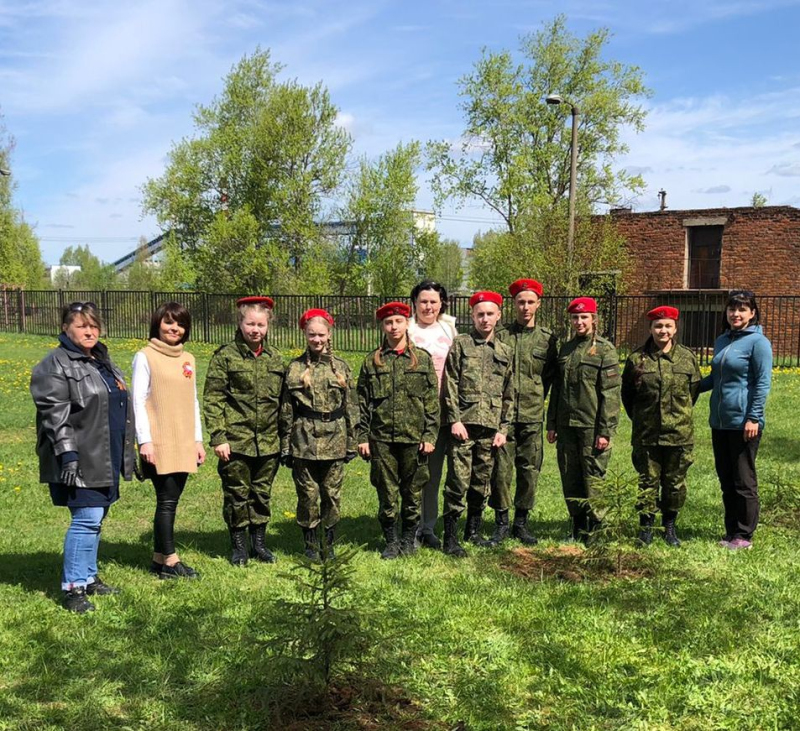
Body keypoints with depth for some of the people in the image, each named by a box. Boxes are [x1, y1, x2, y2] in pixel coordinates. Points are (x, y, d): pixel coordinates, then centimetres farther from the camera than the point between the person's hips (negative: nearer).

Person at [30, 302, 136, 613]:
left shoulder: (102, 361, 17)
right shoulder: (55, 365, -9)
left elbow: (120, 409, 23)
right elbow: (54, 413, -16)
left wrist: (127, 453, 22)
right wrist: (67, 453, -23)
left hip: (106, 461, 8)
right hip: (81, 462, -8)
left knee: (95, 519, 14)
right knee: (87, 519, -10)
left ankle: (88, 577, 25)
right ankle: (72, 588, -2)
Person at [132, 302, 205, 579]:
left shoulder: (188, 360, 14)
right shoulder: (145, 357, -3)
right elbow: (138, 401, -7)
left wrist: (198, 440, 14)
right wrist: (145, 440, -13)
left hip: (184, 443, 6)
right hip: (158, 443, -6)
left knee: (171, 500, 8)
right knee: (167, 500, -5)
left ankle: (159, 557, 17)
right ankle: (169, 561, 2)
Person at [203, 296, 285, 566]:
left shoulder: (275, 358, 9)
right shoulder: (225, 356, -4)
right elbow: (212, 398, -6)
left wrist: (284, 437, 13)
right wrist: (218, 437, -12)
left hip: (268, 441, 4)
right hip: (236, 441, -4)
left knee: (262, 493, 12)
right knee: (237, 494, 6)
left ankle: (259, 541, 27)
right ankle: (238, 545, 20)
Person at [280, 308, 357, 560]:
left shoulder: (341, 367, 5)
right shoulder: (294, 368, 2)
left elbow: (351, 407, 8)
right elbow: (286, 410, 3)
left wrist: (352, 442, 5)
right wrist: (285, 446, 1)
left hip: (334, 441, 1)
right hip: (304, 440, -1)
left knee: (332, 494, 6)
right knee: (308, 494, 3)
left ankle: (329, 544, 19)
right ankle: (310, 544, 18)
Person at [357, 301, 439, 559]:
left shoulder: (422, 359, 4)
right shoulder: (372, 361, 6)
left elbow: (432, 401, 3)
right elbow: (363, 403, 7)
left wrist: (430, 436, -3)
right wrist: (362, 437, 1)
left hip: (414, 437, 0)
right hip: (381, 438, 1)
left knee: (413, 491, 8)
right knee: (386, 493, 5)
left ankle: (409, 538, 24)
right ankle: (391, 541, 19)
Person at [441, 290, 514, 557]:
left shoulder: (505, 352, 14)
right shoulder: (460, 344, 2)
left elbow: (508, 395, 14)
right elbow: (449, 385, -3)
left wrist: (504, 428, 7)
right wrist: (454, 420, -10)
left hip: (490, 427, 4)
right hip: (463, 423, -4)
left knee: (482, 482, 10)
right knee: (458, 481, -6)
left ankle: (473, 531, 25)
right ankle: (450, 537, 1)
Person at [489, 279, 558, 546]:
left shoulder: (548, 338, 6)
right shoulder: (500, 336, 3)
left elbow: (552, 374, 13)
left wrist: (536, 397, 9)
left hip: (532, 416, 1)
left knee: (529, 470, 6)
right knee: (501, 469, -1)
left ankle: (521, 523, 19)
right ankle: (501, 523, 12)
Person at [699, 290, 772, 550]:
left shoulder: (758, 342, -9)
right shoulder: (722, 341, 13)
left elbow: (763, 382, -12)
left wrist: (753, 418, -16)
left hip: (743, 423, -7)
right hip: (719, 421, 7)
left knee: (743, 481, 1)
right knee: (725, 480, 13)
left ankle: (744, 536, 10)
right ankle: (731, 532, 22)